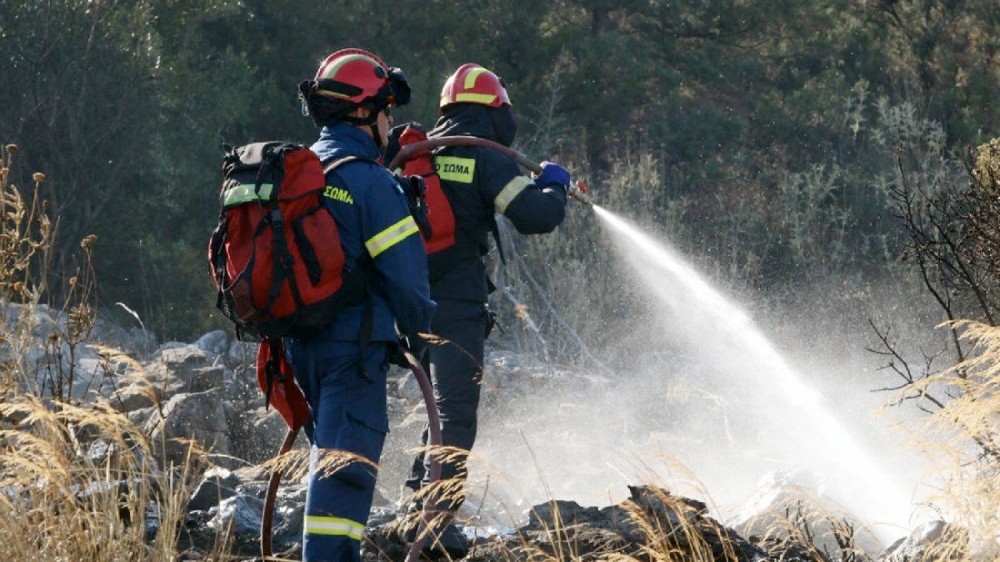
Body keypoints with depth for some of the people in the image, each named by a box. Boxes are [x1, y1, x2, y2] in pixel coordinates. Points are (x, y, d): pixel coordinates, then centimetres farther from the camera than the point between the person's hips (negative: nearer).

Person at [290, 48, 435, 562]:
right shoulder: (369, 181, -14)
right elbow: (404, 274, -14)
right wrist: (419, 331, 1)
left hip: (298, 340, 9)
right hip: (352, 343, -9)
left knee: (331, 447, 20)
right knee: (346, 460, -11)